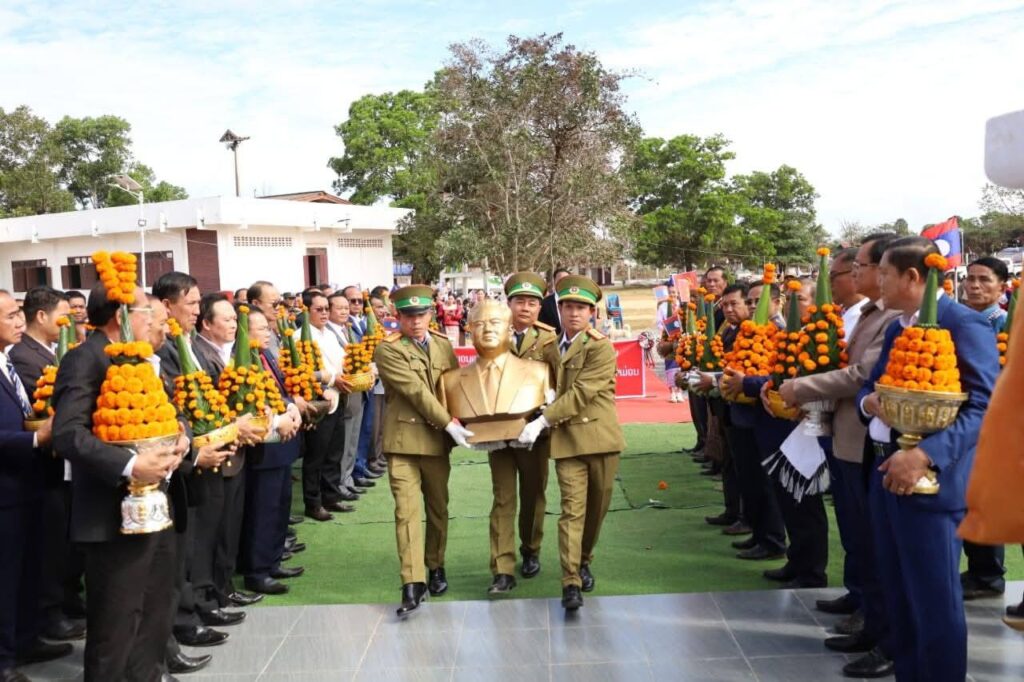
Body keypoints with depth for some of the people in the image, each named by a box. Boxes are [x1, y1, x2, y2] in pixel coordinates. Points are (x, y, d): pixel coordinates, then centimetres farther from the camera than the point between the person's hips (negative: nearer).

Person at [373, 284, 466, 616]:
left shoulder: (443, 345, 9)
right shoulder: (388, 350, -8)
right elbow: (416, 391, -15)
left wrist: (460, 423, 1)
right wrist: (450, 423, -17)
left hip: (437, 439, 5)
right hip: (403, 439, -5)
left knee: (438, 508, 13)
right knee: (407, 510, -9)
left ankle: (436, 568, 30)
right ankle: (413, 584, -7)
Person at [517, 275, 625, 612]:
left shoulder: (601, 348, -6)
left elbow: (581, 393, -16)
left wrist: (541, 421, -19)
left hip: (600, 436, -2)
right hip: (566, 439, 2)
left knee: (597, 506, 10)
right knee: (572, 509, -7)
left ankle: (584, 561, 32)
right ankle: (571, 582, -8)